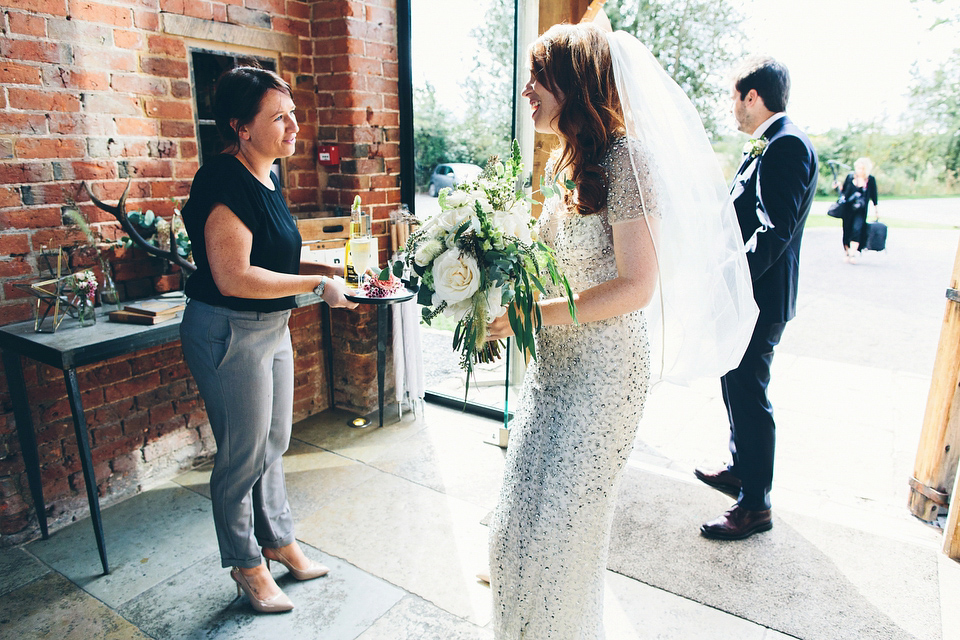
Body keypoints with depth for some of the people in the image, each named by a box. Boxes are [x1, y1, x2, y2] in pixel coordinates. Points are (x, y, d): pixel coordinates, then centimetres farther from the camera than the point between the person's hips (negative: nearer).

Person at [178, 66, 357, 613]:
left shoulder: (266, 179, 10)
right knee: (244, 455, 7)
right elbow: (233, 276, -26)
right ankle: (246, 564, 29)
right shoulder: (225, 181, -20)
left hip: (271, 327, 9)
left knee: (274, 444, 20)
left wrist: (326, 269, 4)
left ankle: (279, 539, 40)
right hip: (230, 333, -9)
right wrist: (318, 284, -21)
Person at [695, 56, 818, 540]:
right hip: (745, 297, 10)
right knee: (736, 387, 21)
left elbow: (774, 232, -25)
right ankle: (740, 470, 39)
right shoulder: (768, 146, 14)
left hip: (758, 300, -10)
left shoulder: (787, 146, -17)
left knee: (749, 396, -1)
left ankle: (755, 504, 13)